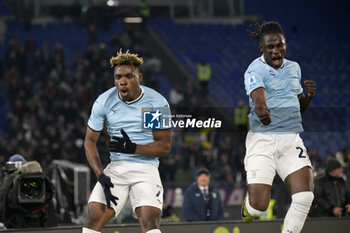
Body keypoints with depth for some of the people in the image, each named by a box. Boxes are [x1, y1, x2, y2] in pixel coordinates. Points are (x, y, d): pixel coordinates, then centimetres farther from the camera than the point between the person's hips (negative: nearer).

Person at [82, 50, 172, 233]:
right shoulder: (104, 101, -1)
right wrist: (101, 175, -11)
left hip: (146, 168, -2)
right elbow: (90, 141, 3)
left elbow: (165, 146, -3)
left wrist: (133, 148, -20)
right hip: (116, 168, 2)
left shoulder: (157, 103, -6)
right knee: (94, 217, -11)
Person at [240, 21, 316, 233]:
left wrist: (309, 96, 3)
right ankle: (248, 206, 27)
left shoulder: (294, 68, 15)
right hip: (263, 139, -5)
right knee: (258, 206, -11)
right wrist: (262, 112, -51)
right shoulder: (255, 70, -7)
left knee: (305, 196, -16)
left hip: (291, 139, 5)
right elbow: (258, 100, -27)